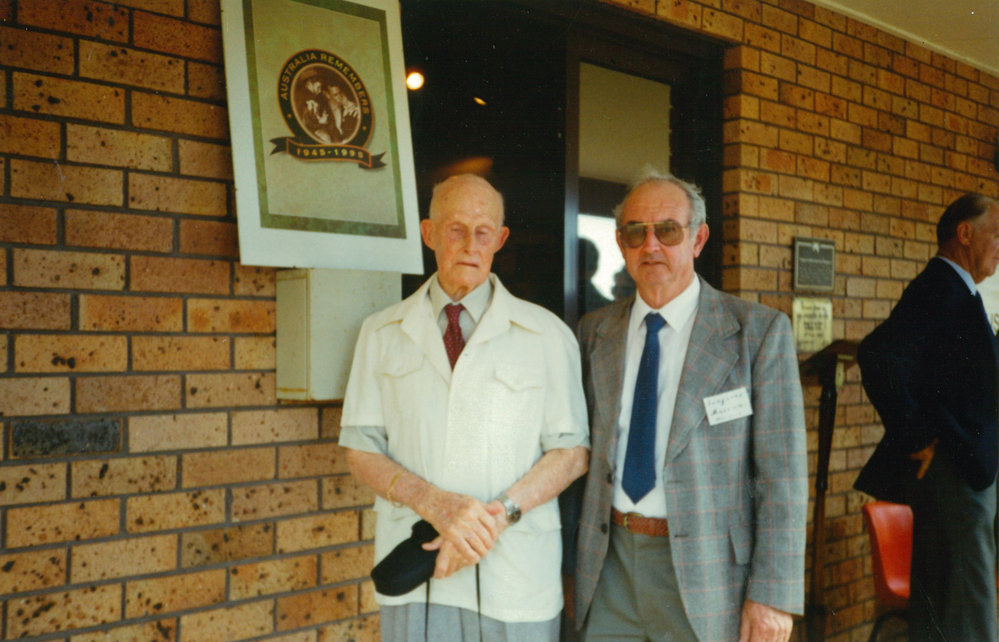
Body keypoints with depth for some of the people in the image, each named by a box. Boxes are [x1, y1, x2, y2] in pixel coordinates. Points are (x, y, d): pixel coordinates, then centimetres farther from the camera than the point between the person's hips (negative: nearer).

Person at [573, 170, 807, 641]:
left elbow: (782, 474, -8)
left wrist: (773, 594, -12)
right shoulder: (595, 332, 6)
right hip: (608, 565, 3)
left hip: (706, 572, -3)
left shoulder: (760, 331, -6)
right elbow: (583, 449, 10)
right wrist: (575, 557, 7)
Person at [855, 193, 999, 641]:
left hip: (961, 466, 10)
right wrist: (915, 439, -21)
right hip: (950, 468, -10)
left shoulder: (956, 291, 17)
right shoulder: (940, 289, -14)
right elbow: (877, 355, -29)